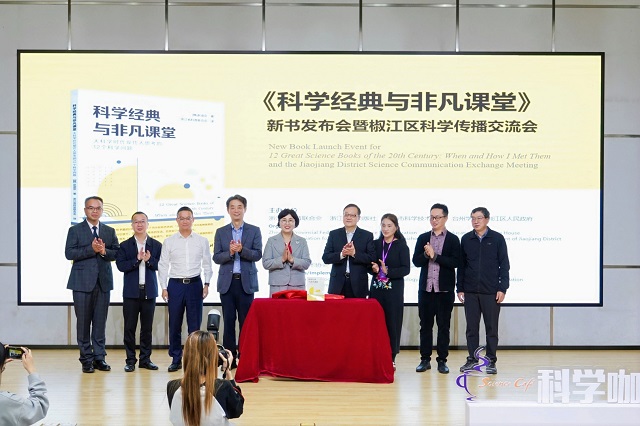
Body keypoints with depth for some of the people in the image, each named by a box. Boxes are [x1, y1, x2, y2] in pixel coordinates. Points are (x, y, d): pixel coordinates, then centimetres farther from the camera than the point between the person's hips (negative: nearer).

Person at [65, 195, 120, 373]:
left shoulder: (110, 231, 13)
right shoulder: (75, 230, 3)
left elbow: (116, 253, 6)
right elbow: (69, 253, -8)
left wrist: (104, 251, -14)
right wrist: (91, 249, -17)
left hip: (103, 282, 3)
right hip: (83, 282, -3)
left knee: (100, 322, 4)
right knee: (83, 321, 0)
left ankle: (99, 357, 11)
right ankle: (86, 359, 7)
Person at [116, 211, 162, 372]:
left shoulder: (156, 245, 7)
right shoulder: (125, 246, 5)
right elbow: (121, 265, -7)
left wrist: (149, 260, -16)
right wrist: (137, 259, -15)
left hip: (149, 291, 1)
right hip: (131, 292, -1)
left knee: (147, 327, 6)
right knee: (129, 327, 1)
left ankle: (145, 359, 14)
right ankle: (130, 360, 7)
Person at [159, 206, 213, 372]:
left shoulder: (202, 241, 5)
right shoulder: (169, 242, 5)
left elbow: (207, 264, 8)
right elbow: (163, 265, 5)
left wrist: (206, 284, -2)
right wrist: (164, 288, -1)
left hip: (195, 284, 0)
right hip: (175, 284, 0)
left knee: (195, 324, 2)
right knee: (174, 324, 4)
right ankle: (176, 360, 12)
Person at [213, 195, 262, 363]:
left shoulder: (254, 231, 7)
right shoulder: (221, 232, 11)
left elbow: (258, 255, -2)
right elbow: (216, 258, 4)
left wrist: (242, 250, -18)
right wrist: (230, 252, -15)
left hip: (246, 282, -1)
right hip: (227, 282, 1)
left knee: (246, 321, -2)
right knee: (229, 321, 0)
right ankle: (230, 357, 4)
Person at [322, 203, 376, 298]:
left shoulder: (367, 236, 6)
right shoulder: (334, 234, 10)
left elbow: (372, 259, -3)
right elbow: (325, 258, 3)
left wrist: (354, 253, -16)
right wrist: (341, 254, -15)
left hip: (358, 284, -1)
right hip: (338, 283, 1)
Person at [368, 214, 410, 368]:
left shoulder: (401, 246, 1)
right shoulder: (375, 244, 11)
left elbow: (406, 269, -6)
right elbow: (368, 265, 11)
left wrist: (388, 271, -17)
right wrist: (373, 269, -11)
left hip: (394, 290, -3)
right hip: (377, 288, 3)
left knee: (392, 322, -1)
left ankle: (391, 358, 4)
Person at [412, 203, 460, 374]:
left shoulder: (453, 239, 1)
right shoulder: (423, 238, 10)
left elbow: (455, 262, -10)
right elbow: (416, 261, 4)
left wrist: (435, 256, -15)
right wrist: (426, 254, -14)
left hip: (445, 289, -2)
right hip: (426, 288, 3)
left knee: (444, 326, 3)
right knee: (425, 325, 5)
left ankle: (442, 360, 9)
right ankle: (425, 359, 12)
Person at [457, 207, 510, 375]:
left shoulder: (497, 238, 0)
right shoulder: (466, 239, 7)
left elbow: (504, 265, 0)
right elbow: (461, 265, 10)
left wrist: (502, 288, -6)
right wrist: (460, 288, 7)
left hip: (491, 291, -2)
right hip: (470, 292, 2)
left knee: (491, 328, 3)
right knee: (471, 327, 6)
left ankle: (491, 361, 11)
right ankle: (472, 360, 14)